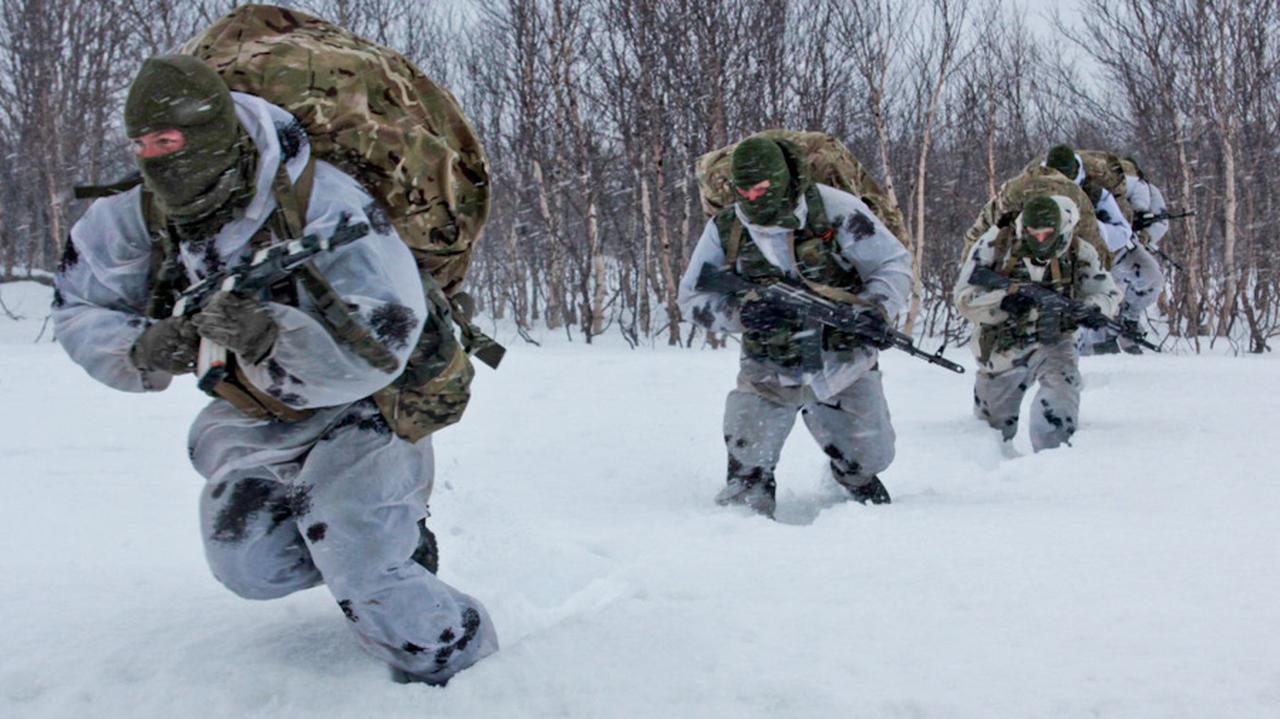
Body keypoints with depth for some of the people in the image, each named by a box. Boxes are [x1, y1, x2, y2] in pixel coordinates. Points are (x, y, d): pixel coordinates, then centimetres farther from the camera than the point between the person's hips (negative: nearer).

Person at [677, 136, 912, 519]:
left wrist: (872, 309, -25)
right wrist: (740, 313, -20)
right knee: (747, 468, -12)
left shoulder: (836, 210, -14)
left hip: (843, 363, 0)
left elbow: (894, 263, -6)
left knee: (867, 458, 11)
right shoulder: (724, 229, -6)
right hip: (767, 372, 1)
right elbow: (692, 297, 0)